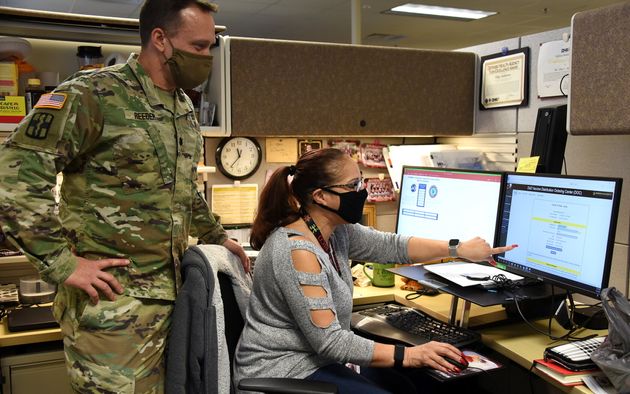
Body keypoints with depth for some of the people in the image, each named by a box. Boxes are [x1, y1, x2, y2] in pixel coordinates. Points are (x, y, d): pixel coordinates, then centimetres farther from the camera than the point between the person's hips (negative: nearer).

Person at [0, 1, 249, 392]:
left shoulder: (184, 107, 13)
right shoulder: (94, 95, -12)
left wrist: (215, 237, 22)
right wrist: (62, 262, -18)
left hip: (170, 294, 7)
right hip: (113, 302, -7)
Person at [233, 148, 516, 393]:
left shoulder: (335, 231, -1)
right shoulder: (297, 251, -28)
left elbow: (390, 246, 8)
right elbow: (329, 340, -28)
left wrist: (459, 249, 3)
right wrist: (407, 355, -24)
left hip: (314, 357, 9)